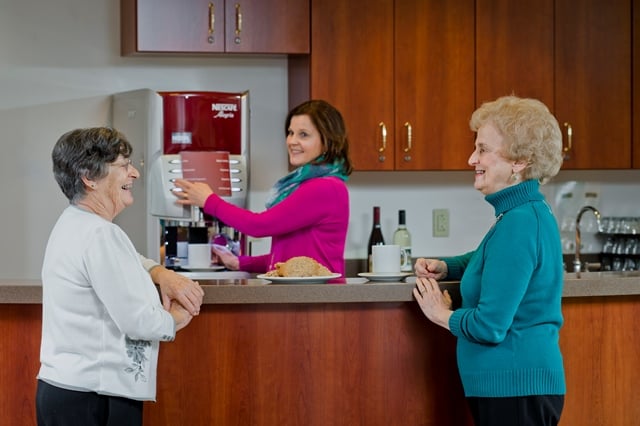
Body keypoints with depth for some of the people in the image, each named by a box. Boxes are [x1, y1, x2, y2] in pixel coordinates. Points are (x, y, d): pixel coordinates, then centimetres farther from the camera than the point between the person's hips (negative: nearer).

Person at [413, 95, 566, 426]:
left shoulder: (519, 224, -21)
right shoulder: (532, 213, 11)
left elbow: (490, 325, -25)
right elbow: (488, 262, 30)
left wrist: (442, 314, -6)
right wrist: (444, 268, 10)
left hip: (514, 388, -10)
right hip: (517, 384, 10)